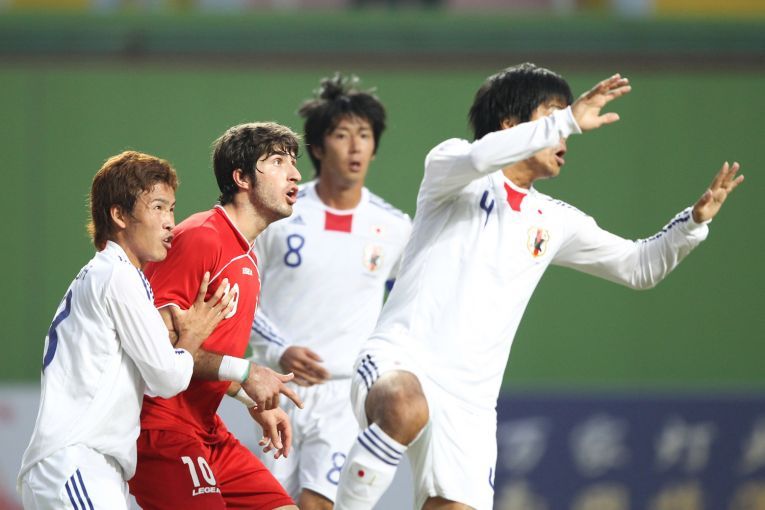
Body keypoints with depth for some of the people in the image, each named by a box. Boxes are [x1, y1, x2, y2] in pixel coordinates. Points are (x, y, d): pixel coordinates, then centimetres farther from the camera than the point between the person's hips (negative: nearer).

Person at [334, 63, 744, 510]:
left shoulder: (554, 221, 20)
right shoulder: (450, 165, 3)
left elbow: (638, 266, 26)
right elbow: (478, 156, -22)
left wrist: (694, 221, 9)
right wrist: (568, 119, -23)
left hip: (471, 401, 6)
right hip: (399, 361, -6)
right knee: (405, 408, -41)